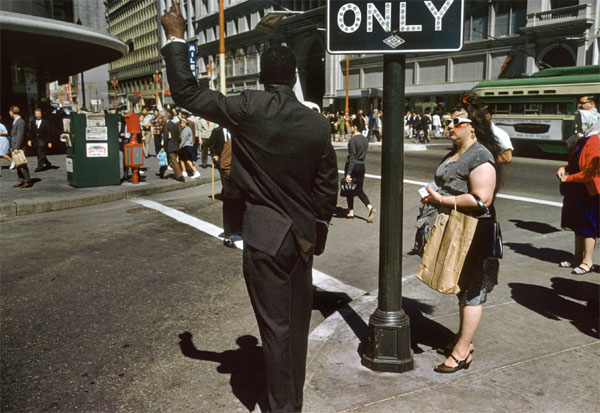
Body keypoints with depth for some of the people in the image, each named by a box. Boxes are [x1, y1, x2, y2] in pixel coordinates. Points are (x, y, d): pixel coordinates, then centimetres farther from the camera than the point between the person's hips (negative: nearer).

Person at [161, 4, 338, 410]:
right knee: (297, 323, 17)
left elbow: (187, 92, -6)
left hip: (265, 233, -4)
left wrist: (176, 38, 4)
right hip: (303, 233, 5)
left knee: (275, 326, 5)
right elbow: (328, 184, 5)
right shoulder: (318, 124, -1)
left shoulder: (248, 110, -11)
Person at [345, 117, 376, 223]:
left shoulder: (353, 139, -16)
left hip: (352, 166, -6)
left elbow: (352, 157, -19)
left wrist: (348, 173, -19)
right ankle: (370, 207, -10)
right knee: (359, 190, 10)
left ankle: (351, 212, 16)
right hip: (362, 166, 6)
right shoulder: (365, 139, 7)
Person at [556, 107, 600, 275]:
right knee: (578, 226, 16)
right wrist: (564, 169, 1)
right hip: (577, 192, 10)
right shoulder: (581, 141, 11)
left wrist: (568, 178, -18)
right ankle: (578, 257, 27)